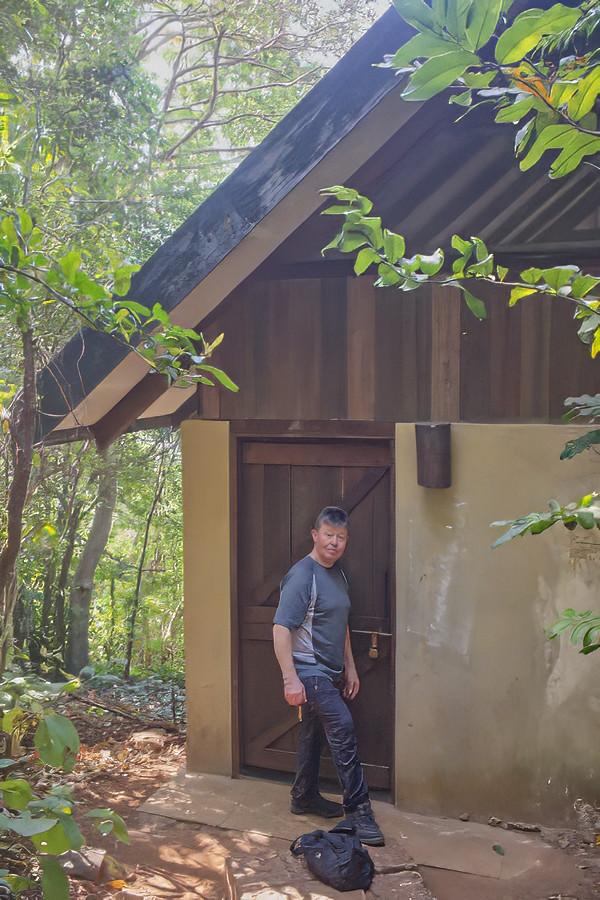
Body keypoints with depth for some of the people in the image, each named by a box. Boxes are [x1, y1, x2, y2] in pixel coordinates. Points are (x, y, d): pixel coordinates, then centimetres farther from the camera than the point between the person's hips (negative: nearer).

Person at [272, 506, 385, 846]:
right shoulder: (302, 576, -16)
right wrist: (290, 678, -25)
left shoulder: (338, 573, 11)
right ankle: (358, 811, -11)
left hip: (330, 673, 9)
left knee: (314, 734, 17)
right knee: (343, 729, -16)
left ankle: (305, 797, 31)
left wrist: (350, 668, 20)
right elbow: (281, 629, -20)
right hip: (308, 671, -9)